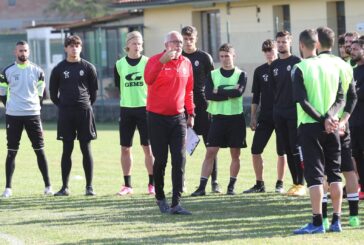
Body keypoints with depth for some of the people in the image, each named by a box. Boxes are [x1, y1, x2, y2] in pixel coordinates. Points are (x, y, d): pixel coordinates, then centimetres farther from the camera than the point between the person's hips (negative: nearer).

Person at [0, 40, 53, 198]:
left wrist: (35, 105, 5)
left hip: (33, 115, 1)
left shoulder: (37, 71, 5)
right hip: (13, 116, -1)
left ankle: (48, 185, 7)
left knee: (40, 150, 1)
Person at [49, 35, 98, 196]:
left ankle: (89, 186, 5)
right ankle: (65, 187, 7)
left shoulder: (88, 67, 3)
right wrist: (63, 106, 6)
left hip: (84, 112, -1)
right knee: (67, 150, 3)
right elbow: (53, 92, 11)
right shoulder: (59, 69, 5)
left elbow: (94, 90, 9)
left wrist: (87, 105, 5)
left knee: (86, 150, 0)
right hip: (65, 114, 1)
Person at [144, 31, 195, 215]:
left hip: (178, 117, 4)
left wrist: (190, 113, 14)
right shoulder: (155, 60, -9)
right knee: (160, 160, 2)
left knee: (179, 160, -6)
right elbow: (148, 79, -30)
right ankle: (160, 197, 22)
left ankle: (176, 204, -7)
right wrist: (162, 61, -42)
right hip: (157, 117, -4)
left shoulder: (186, 63, 6)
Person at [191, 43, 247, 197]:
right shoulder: (213, 75, 7)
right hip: (218, 117, 0)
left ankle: (231, 186, 14)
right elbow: (208, 94, -9)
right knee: (210, 152, -5)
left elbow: (239, 92, -15)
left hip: (236, 118, 0)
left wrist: (219, 91, -11)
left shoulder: (241, 74, 3)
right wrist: (229, 93, -12)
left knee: (235, 154, 4)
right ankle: (202, 186, -6)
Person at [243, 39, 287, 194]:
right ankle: (259, 184, 9)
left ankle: (280, 184, 13)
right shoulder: (260, 71, 8)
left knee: (282, 152, 1)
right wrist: (253, 117, 6)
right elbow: (256, 96, 11)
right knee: (255, 150, -2)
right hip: (265, 117, 3)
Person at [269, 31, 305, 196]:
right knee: (287, 150, 7)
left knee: (296, 149, -8)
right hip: (279, 113, 6)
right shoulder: (274, 66, 13)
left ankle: (301, 184, -4)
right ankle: (295, 183, 12)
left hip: (294, 112, -6)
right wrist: (278, 103, 13)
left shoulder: (297, 62, -4)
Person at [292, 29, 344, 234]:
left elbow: (303, 101, -14)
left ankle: (317, 222, -6)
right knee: (335, 173, 10)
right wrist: (329, 117, -10)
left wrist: (322, 120, -11)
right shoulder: (333, 65, 6)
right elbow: (341, 98, 1)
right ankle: (336, 221, 10)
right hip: (332, 127, 4)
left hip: (310, 125, -4)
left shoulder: (300, 69, -8)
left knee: (315, 174, -3)